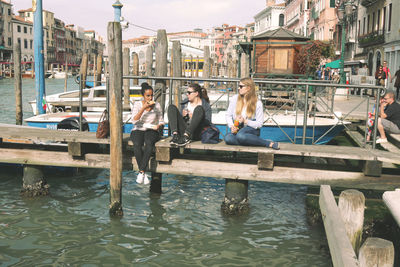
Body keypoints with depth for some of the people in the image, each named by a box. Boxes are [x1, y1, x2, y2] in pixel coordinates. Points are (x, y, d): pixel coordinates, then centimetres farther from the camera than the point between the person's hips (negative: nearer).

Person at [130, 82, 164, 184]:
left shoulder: (157, 105, 6)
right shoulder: (137, 104, 1)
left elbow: (161, 121, 12)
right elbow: (134, 121, -13)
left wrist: (159, 126, -12)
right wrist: (144, 108, -20)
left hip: (151, 131, 0)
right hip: (138, 130, 0)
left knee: (149, 143, -36)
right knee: (137, 144, -35)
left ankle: (141, 172, -34)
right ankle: (144, 174, -28)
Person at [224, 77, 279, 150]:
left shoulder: (257, 103, -6)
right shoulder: (234, 99, 3)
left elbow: (259, 124, -6)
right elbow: (228, 115, 9)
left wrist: (245, 121, -20)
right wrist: (232, 126, -10)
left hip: (251, 129, -4)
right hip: (237, 130, 4)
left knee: (240, 135, -40)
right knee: (228, 138, -33)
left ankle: (270, 144, -29)